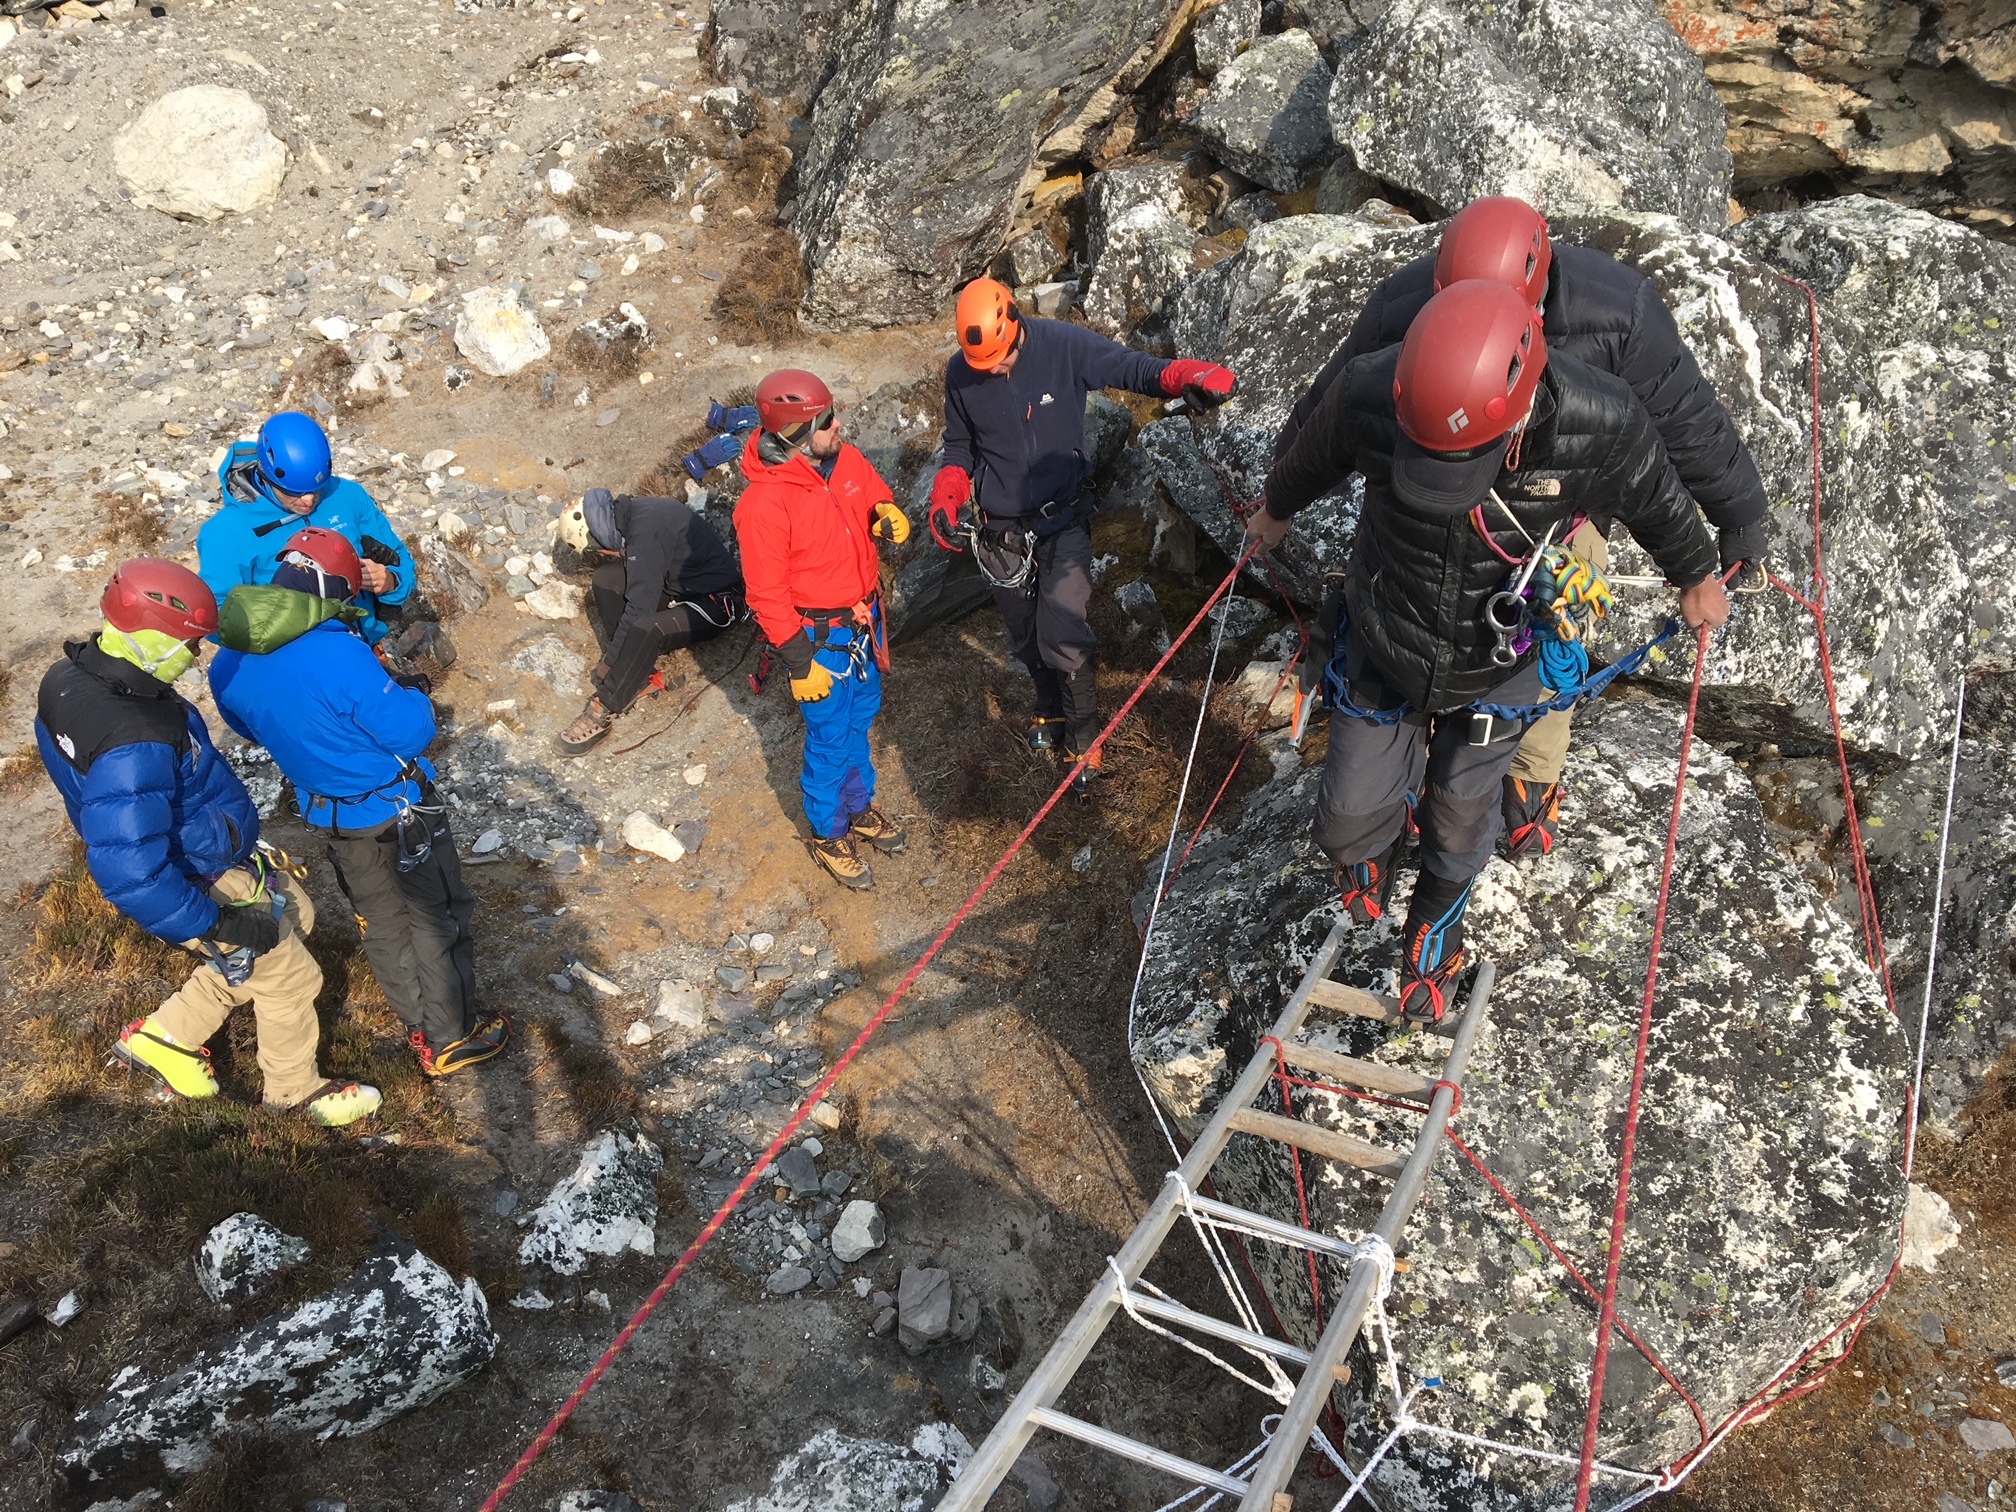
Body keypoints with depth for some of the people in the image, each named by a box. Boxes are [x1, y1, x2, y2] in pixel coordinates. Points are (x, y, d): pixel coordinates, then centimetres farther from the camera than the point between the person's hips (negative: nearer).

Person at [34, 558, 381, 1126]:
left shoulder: (74, 674, -9)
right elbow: (129, 874, -38)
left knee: (293, 916, 27)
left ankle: (163, 1037, 35)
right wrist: (216, 925, -27)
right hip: (200, 883, -9)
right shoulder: (131, 747, -39)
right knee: (290, 976, 11)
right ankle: (294, 1088, 38)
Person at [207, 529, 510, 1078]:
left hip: (330, 815, 7)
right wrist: (412, 693, -6)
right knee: (438, 919, 13)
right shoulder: (337, 655, -34)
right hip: (398, 809, -6)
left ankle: (420, 1026, 39)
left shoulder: (227, 667, -11)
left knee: (381, 925, 24)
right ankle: (452, 1038, 25)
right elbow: (412, 733, -26)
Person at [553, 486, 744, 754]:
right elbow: (639, 587, 14)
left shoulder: (645, 531, -26)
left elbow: (639, 607, -26)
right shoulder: (633, 514, 2)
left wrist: (609, 661, -16)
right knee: (607, 579, -2)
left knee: (645, 631, -33)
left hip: (715, 603, -10)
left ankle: (603, 711, -19)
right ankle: (631, 669, -2)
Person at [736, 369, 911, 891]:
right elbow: (767, 593, -21)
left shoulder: (846, 460, -8)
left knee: (861, 719, 24)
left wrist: (890, 518, -13)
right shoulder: (764, 503, -28)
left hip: (864, 620, 7)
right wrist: (799, 663, -17)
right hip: (821, 636, -7)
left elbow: (879, 497, 12)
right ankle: (827, 834, 31)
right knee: (830, 738, 9)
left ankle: (859, 807, 47)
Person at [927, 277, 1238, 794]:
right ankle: (1050, 706, 45)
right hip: (1000, 532, 3)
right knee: (1025, 639, 15)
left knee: (1063, 636, -15)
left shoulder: (1065, 346, -15)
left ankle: (1083, 734, 6)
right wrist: (946, 500, -8)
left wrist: (1190, 377, -33)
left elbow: (1130, 367, -13)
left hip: (1063, 520, -3)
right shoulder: (960, 374, -6)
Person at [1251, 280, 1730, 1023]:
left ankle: (1435, 931, 53)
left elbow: (1656, 503, -8)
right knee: (1348, 821, 6)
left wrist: (1698, 578, 13)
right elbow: (1316, 456, -5)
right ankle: (1373, 838, 47)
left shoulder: (1601, 426, -33)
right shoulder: (1370, 394, -31)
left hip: (1497, 668, 0)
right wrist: (1277, 510, 17)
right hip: (1383, 654, 0)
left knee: (1462, 814, 19)